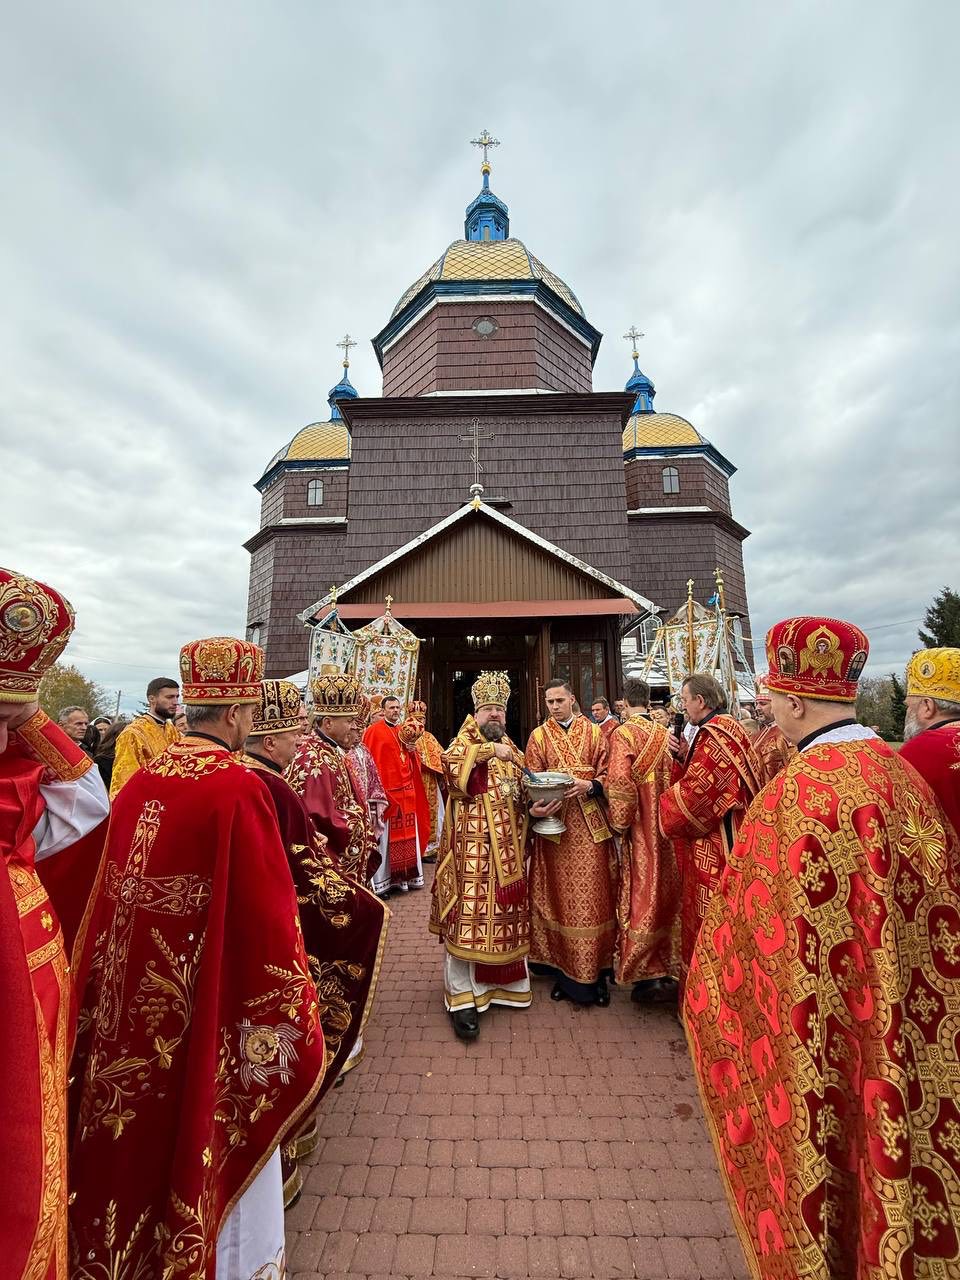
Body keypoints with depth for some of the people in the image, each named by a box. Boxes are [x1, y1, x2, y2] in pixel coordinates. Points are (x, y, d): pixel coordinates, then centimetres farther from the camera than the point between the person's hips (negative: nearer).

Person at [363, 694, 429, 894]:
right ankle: (383, 880, 8)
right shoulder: (374, 732, -6)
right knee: (386, 836, -2)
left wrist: (413, 750, -2)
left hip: (406, 789, 7)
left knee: (407, 833, 11)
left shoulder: (405, 731, 15)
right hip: (386, 788, -6)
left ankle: (407, 874, 22)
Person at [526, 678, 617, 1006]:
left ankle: (594, 972, 17)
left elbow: (607, 774, 2)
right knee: (559, 896, 7)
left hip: (591, 826, 0)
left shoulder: (594, 731, 6)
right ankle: (564, 968, 21)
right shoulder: (538, 736, 7)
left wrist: (589, 786, -17)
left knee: (593, 896, 3)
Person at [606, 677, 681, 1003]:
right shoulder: (664, 734, 4)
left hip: (641, 829, -6)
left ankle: (647, 975, 13)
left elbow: (620, 782, -21)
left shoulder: (623, 734, -15)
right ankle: (669, 969, 31)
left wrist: (619, 822, -10)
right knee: (666, 889, 17)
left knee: (642, 894, 4)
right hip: (666, 826, 6)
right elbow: (672, 778, 8)